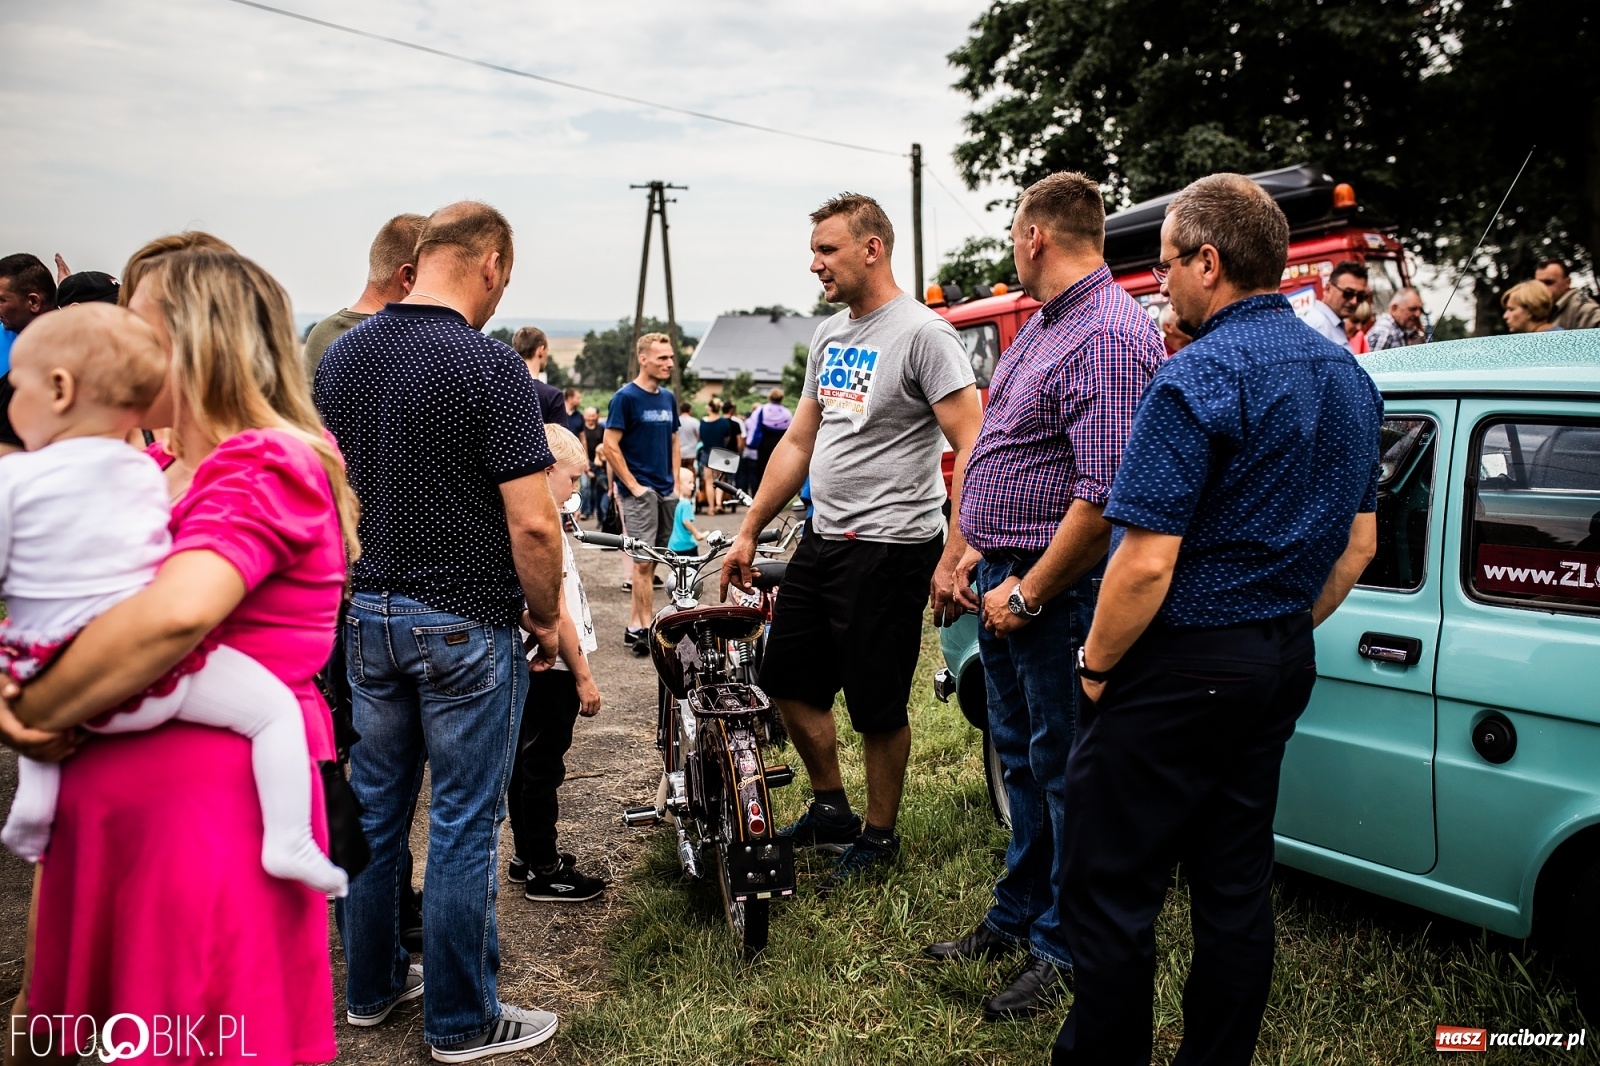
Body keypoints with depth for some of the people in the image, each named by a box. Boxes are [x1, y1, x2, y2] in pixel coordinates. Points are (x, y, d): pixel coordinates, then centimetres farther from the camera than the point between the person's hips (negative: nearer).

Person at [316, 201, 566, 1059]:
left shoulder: (339, 357, 4)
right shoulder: (492, 368, -16)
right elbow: (533, 523, -20)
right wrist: (546, 615, -4)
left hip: (366, 614, 6)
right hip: (465, 624, -6)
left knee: (374, 806, 18)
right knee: (463, 823, 4)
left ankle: (371, 986, 33)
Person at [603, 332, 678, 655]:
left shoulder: (667, 398, 13)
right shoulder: (625, 397, -8)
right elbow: (611, 446, -11)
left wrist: (676, 483, 11)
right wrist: (633, 486, -12)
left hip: (666, 492, 7)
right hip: (640, 492, -7)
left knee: (651, 560, 9)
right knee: (643, 561, -8)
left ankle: (635, 625, 16)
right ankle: (645, 628, -4)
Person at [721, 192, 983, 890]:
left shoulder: (922, 334, -13)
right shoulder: (829, 335, 13)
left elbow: (972, 446, -17)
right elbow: (798, 444, 19)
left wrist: (955, 556, -24)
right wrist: (748, 533, 17)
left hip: (889, 550, -9)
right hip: (822, 542, 9)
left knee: (878, 707, 3)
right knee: (787, 679, 15)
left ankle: (878, 837, 23)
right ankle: (831, 809, 33)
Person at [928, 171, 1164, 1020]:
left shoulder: (1109, 337, -20)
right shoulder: (1042, 325, 13)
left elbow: (1104, 497, -27)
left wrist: (1027, 594, -20)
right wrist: (977, 550, 17)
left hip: (1058, 593, -10)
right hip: (1008, 580, 10)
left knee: (1066, 773, 3)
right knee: (1020, 759, 20)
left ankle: (1066, 953, 18)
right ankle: (1016, 918, 36)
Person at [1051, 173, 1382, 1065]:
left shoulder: (1198, 380, -19)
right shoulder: (1349, 377, 9)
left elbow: (1146, 563, -23)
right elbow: (1359, 544, 16)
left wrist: (1096, 666, -9)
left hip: (1181, 667, -9)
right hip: (1283, 668, 9)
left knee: (1112, 890, 2)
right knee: (1237, 883, 16)